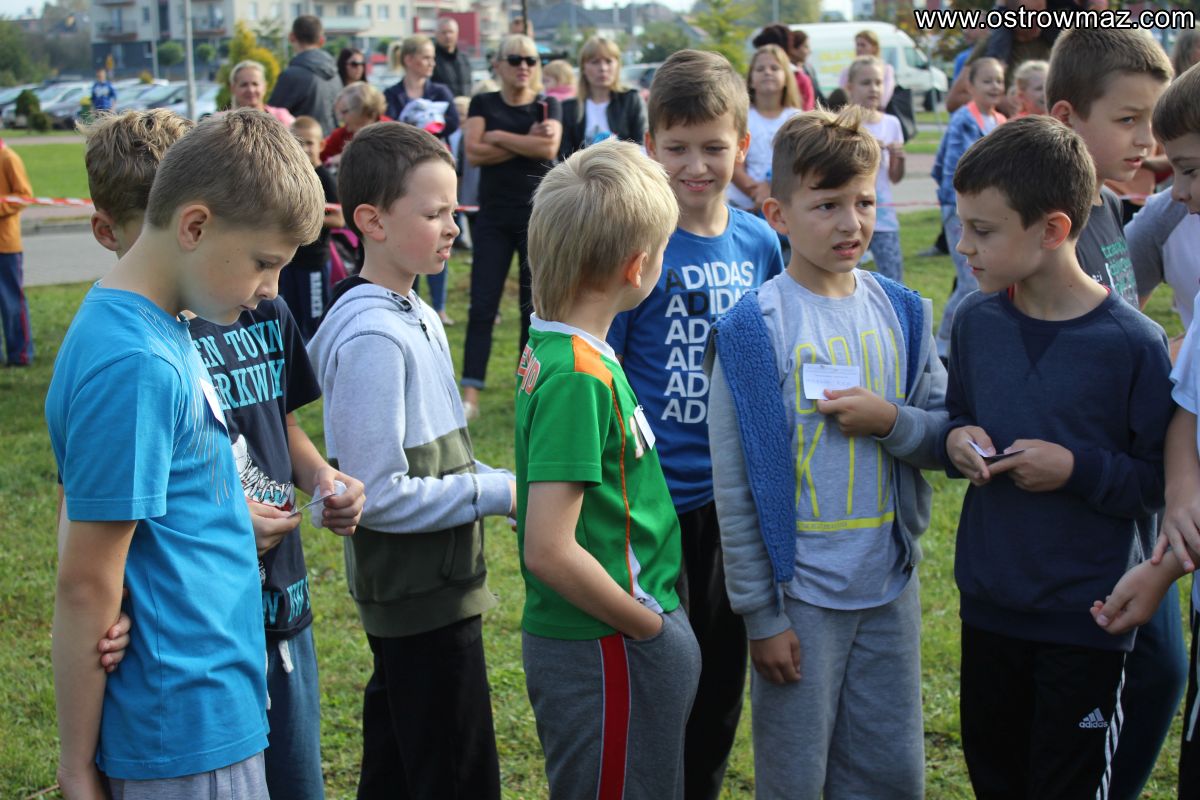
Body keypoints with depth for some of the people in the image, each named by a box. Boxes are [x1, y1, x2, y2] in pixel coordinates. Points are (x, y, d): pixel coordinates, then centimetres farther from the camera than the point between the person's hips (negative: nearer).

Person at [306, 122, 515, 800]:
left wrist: (504, 484, 2)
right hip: (425, 597, -10)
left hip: (422, 590, 10)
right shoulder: (372, 339, -21)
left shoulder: (417, 317, 8)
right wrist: (497, 492, -16)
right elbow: (378, 495, -22)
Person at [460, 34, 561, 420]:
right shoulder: (483, 104, 7)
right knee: (482, 304, -5)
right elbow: (474, 153, -9)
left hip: (538, 214, 0)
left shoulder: (547, 106, 6)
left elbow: (549, 147, -14)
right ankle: (470, 394, -6)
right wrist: (525, 142, -12)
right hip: (493, 217, 0)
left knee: (535, 305, 5)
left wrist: (499, 137, -10)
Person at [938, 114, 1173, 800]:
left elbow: (1166, 481, -14)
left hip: (1086, 616, -5)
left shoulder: (1134, 344, -17)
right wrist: (956, 440, -8)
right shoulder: (975, 320, -1)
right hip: (989, 602, 5)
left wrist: (1078, 469, -24)